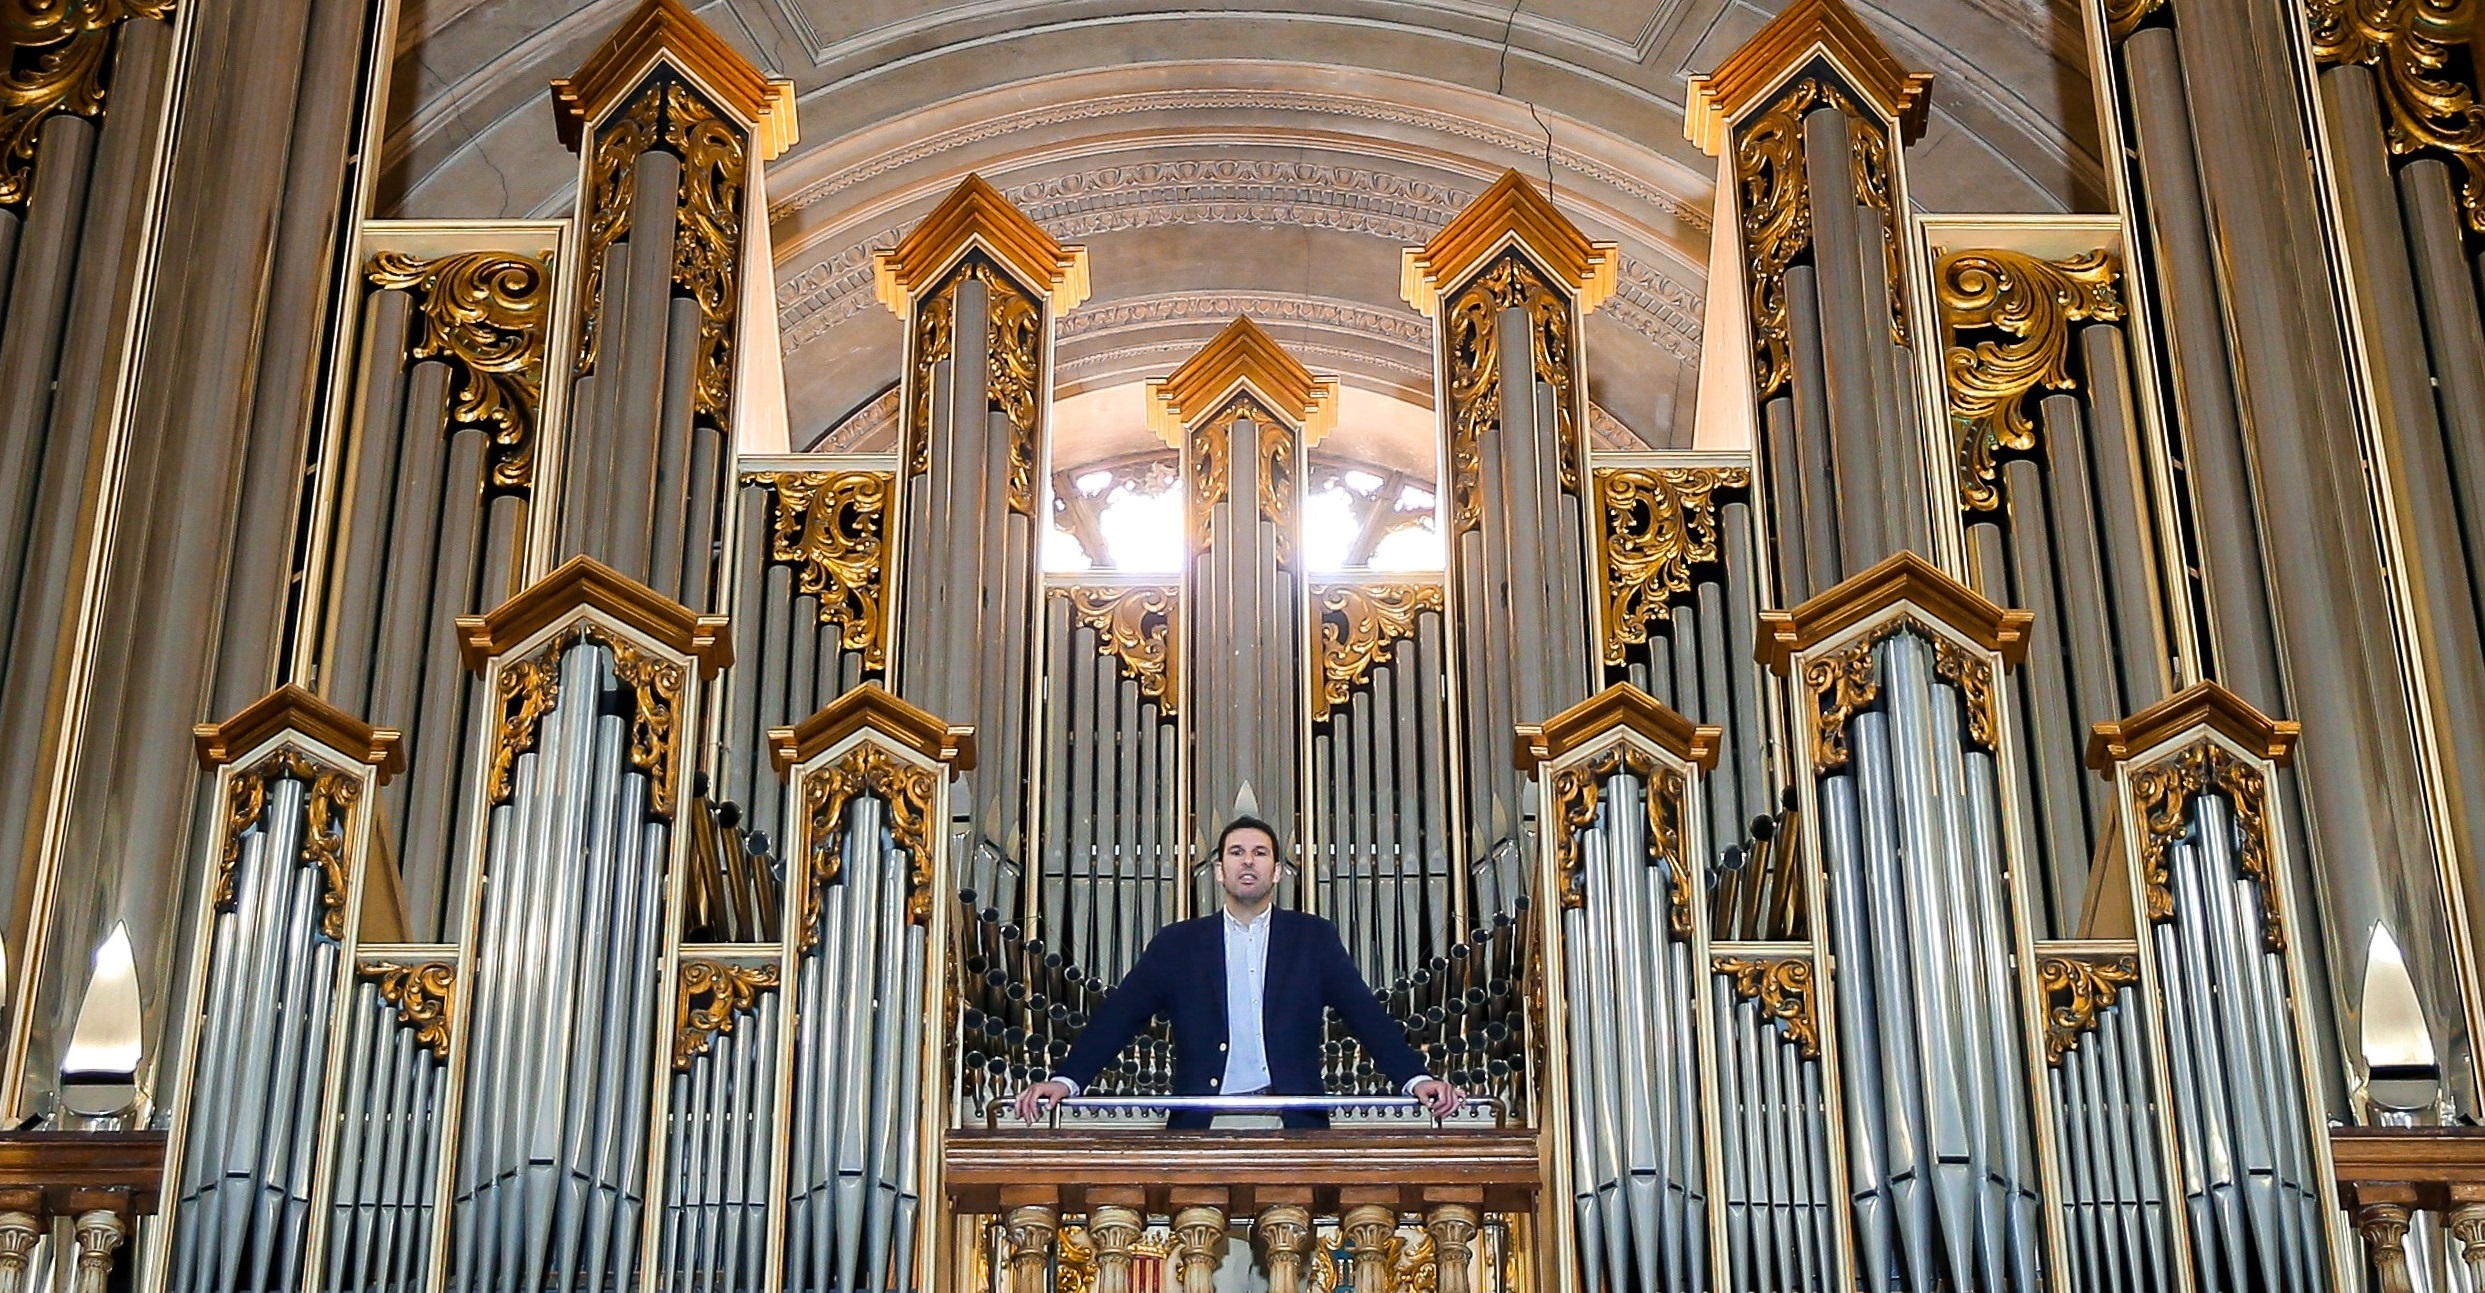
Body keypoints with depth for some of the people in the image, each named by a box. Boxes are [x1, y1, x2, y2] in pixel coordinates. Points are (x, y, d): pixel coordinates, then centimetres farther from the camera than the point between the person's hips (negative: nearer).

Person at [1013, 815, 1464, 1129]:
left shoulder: (1313, 938, 14)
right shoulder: (1177, 944, 14)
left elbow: (1365, 1013, 7)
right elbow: (1118, 1016, 8)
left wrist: (1415, 1077, -8)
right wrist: (1066, 1079, -5)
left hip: (1292, 1122, 0)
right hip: (1203, 1124, 0)